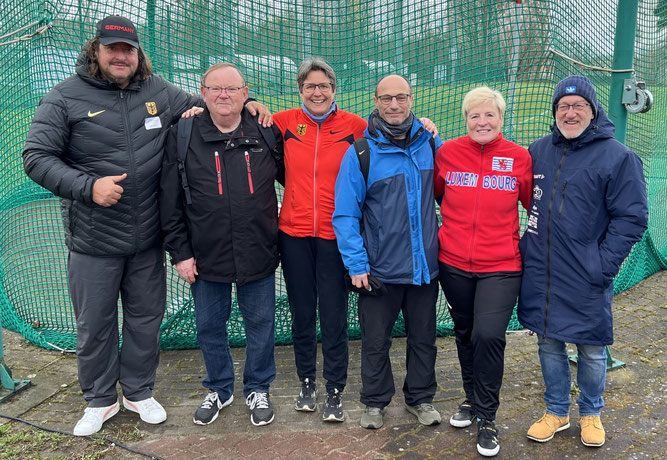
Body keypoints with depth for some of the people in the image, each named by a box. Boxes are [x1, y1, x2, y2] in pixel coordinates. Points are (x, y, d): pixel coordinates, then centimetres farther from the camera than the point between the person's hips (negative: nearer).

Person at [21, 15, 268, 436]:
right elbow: (36, 156, -8)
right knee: (95, 324, 11)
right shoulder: (66, 97, -5)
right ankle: (100, 399, 33)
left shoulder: (158, 91, 5)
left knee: (146, 319, 15)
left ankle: (139, 392, 36)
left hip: (147, 239, 3)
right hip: (94, 241, -2)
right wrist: (88, 186, -21)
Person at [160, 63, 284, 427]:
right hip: (206, 257, 0)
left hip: (258, 255, 0)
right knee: (209, 327, 14)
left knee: (260, 325, 12)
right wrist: (179, 252, -4)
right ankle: (219, 389, 37)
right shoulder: (182, 135, -3)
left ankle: (257, 389, 33)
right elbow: (169, 201, -2)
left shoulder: (267, 132, 0)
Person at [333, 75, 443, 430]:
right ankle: (375, 401, 32)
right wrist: (356, 263, -15)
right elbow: (345, 214, -9)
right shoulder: (360, 153, -8)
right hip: (380, 268, -3)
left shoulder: (431, 144, 2)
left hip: (425, 265, 3)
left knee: (423, 337, 16)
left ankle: (420, 398, 36)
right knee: (376, 340, 11)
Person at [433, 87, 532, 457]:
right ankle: (472, 397, 40)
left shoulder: (519, 158, -4)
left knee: (488, 336, -12)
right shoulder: (447, 152, -1)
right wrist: (432, 234, 10)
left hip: (501, 267, -2)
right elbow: (432, 195, 13)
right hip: (454, 264, 2)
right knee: (465, 334, 16)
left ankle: (486, 417, 10)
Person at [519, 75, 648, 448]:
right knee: (549, 344, 14)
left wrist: (603, 266, -13)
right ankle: (556, 412, 32)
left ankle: (591, 414, 33)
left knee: (592, 351, 9)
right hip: (540, 275, 4)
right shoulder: (539, 151, 8)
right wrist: (527, 247, 9)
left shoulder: (619, 157, -6)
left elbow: (632, 219, -8)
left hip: (586, 281, -4)